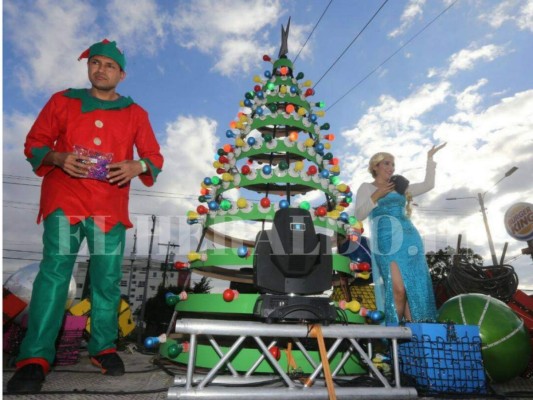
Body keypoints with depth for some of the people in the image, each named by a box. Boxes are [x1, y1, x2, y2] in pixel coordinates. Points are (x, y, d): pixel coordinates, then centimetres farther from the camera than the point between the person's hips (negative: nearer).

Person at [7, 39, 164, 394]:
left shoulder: (135, 113, 13)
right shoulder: (62, 101, 13)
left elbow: (155, 157, 11)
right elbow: (34, 143, 12)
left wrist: (138, 166, -12)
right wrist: (58, 158, -10)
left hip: (111, 205, 1)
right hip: (65, 199, 0)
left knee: (108, 279, 1)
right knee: (55, 269, -11)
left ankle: (103, 347, 16)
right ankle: (35, 358, -3)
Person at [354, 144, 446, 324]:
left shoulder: (400, 187, 24)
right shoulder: (366, 187, 11)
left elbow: (428, 185, 23)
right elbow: (359, 215, 0)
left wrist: (430, 158, 23)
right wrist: (375, 196, -10)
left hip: (409, 239, 5)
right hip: (387, 241, -5)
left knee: (415, 288, -2)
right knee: (398, 289, -14)